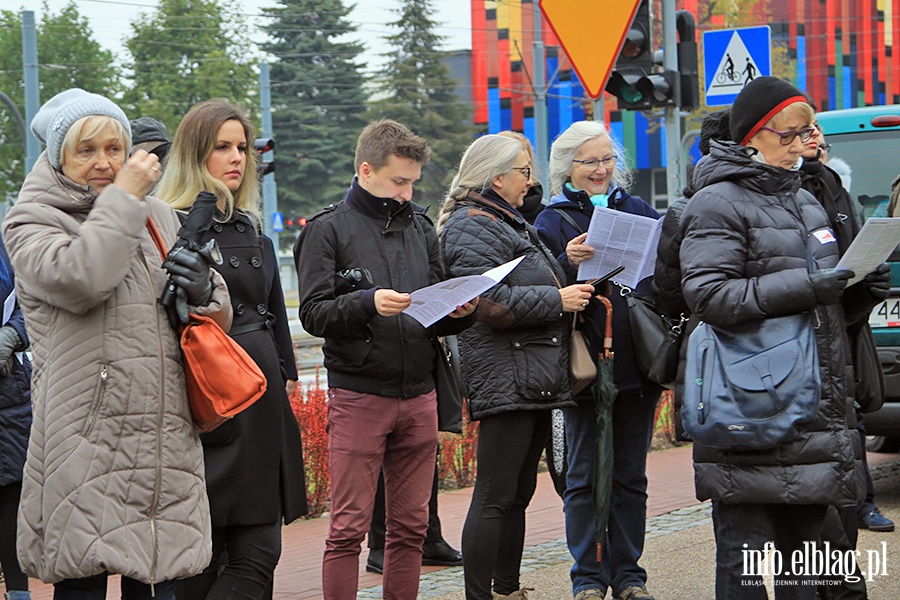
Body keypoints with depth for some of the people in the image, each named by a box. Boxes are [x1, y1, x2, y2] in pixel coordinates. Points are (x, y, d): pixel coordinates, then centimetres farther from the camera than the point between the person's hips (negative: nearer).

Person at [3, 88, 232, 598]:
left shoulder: (158, 217, 19)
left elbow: (219, 318, 25)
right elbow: (81, 278, -20)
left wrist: (206, 293, 0)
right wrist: (124, 197, -9)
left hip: (165, 437, 5)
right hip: (85, 439, -5)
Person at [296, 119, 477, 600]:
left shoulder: (420, 229, 16)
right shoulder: (329, 228, 0)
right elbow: (313, 312, -8)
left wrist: (460, 313, -2)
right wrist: (368, 303, -23)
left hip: (419, 395, 5)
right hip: (358, 396, -5)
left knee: (410, 526, 8)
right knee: (348, 528, -4)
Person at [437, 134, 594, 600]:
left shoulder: (509, 222, 23)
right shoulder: (471, 226, -11)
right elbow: (491, 303, -21)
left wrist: (567, 268, 19)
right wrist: (558, 299, -14)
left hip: (536, 380, 11)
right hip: (506, 380, -11)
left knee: (518, 493, 16)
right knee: (496, 497, -10)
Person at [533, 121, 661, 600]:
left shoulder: (639, 211, 11)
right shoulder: (552, 222, 2)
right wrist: (567, 264, -23)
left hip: (637, 361, 3)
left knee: (630, 475, 9)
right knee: (585, 476, 3)